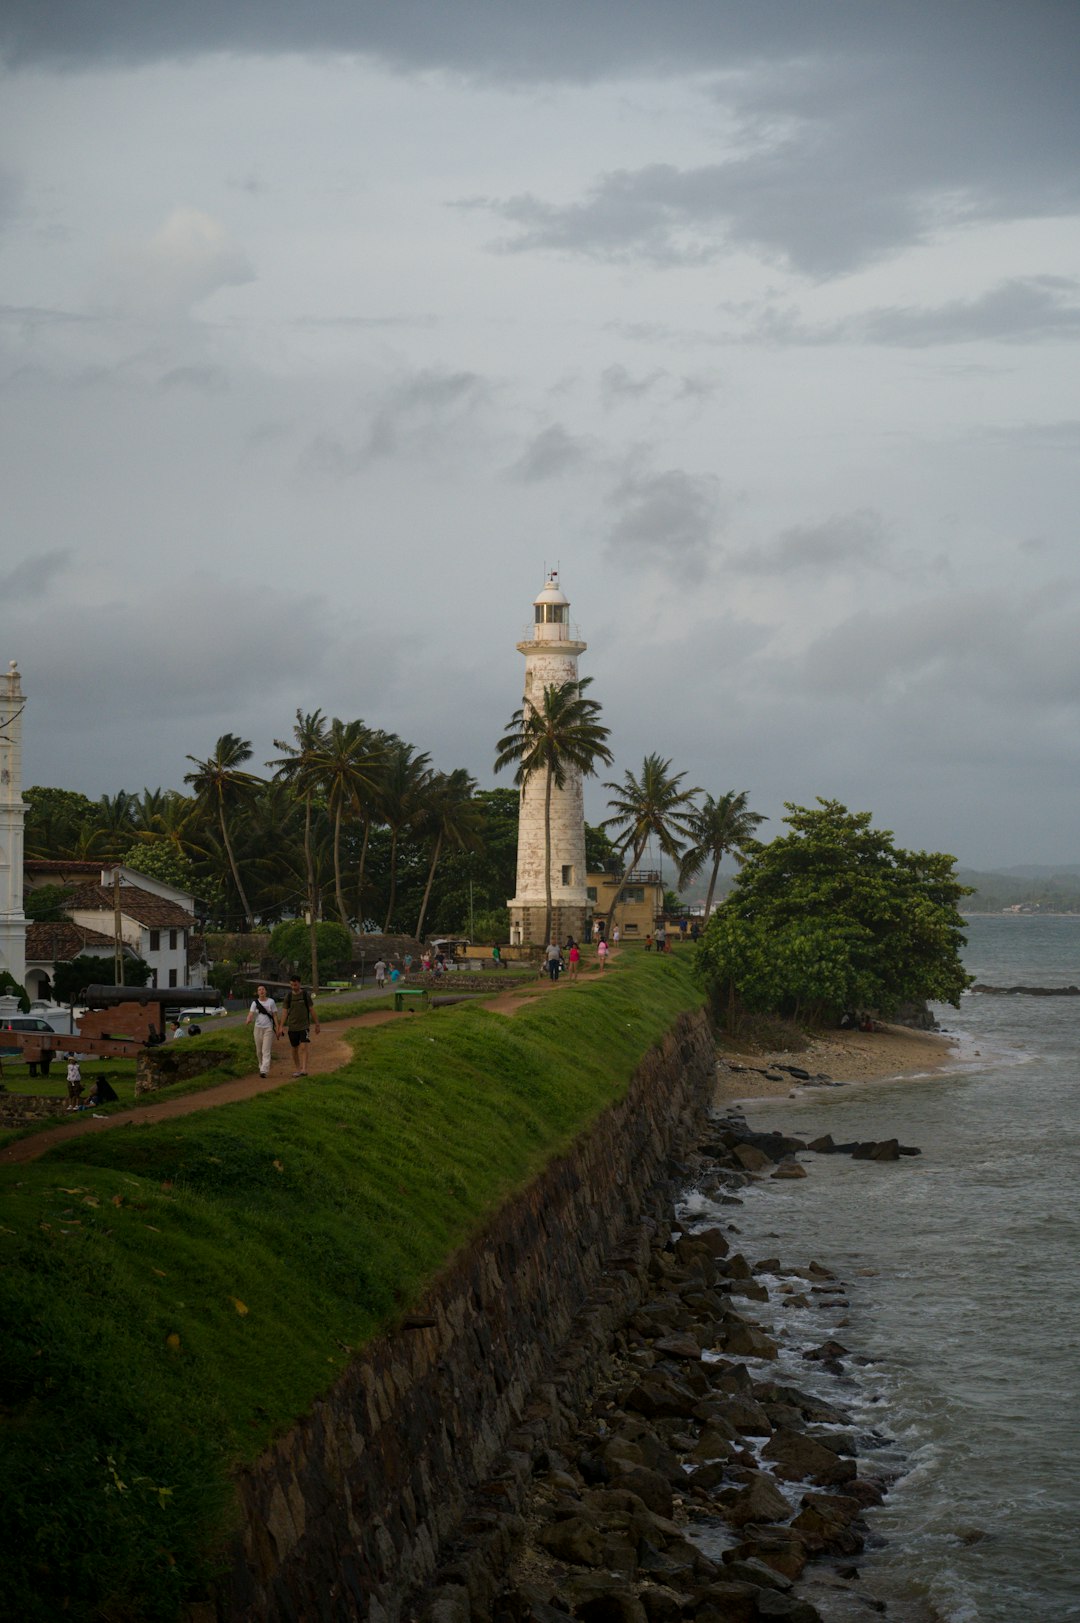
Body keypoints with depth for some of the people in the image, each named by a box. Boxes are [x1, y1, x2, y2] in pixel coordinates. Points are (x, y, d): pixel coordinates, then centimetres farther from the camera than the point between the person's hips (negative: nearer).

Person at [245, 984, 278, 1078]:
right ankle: (261, 1066, 30)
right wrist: (248, 1021, -32)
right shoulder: (255, 1003, 3)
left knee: (266, 1051, -10)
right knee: (259, 1051, 9)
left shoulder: (271, 1001, 1)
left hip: (268, 1028, -2)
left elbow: (275, 1015, 2)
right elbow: (251, 1013, -10)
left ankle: (264, 1070, -16)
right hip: (258, 1028, 3)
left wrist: (277, 1027, -3)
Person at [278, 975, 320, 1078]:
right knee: (295, 1048, 8)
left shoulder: (306, 994, -1)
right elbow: (284, 1012, 3)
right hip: (292, 1026, 2)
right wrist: (281, 1027, -4)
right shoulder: (288, 996, 1)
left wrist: (317, 1024, 7)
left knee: (303, 1047, -14)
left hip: (304, 1026, -2)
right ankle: (297, 1068, 20)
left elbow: (312, 1010, 5)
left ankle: (304, 1069, -20)